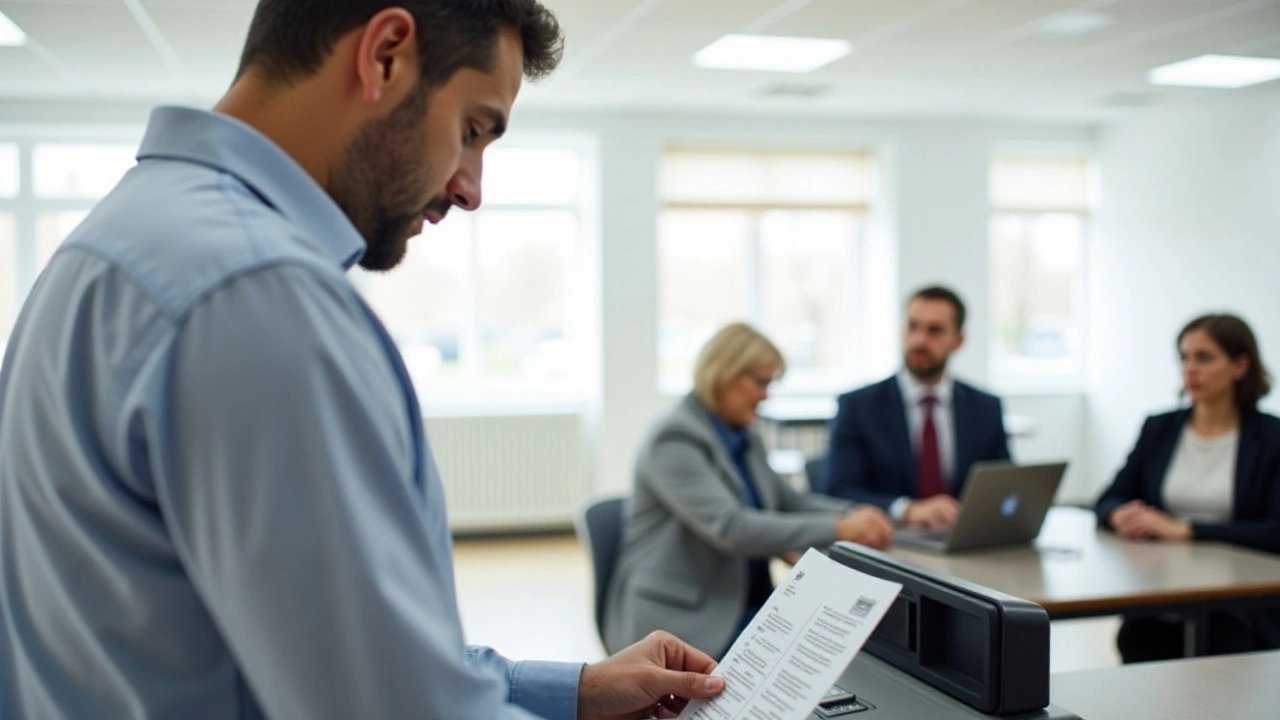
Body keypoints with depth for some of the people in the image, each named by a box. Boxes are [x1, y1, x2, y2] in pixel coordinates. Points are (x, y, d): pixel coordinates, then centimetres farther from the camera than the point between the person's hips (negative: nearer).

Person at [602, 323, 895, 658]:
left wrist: (852, 515, -5)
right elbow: (730, 527, -27)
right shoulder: (675, 440, -17)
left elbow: (786, 501, 16)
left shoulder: (744, 438, 11)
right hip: (682, 621, -8)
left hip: (744, 608, 8)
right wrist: (837, 529, -30)